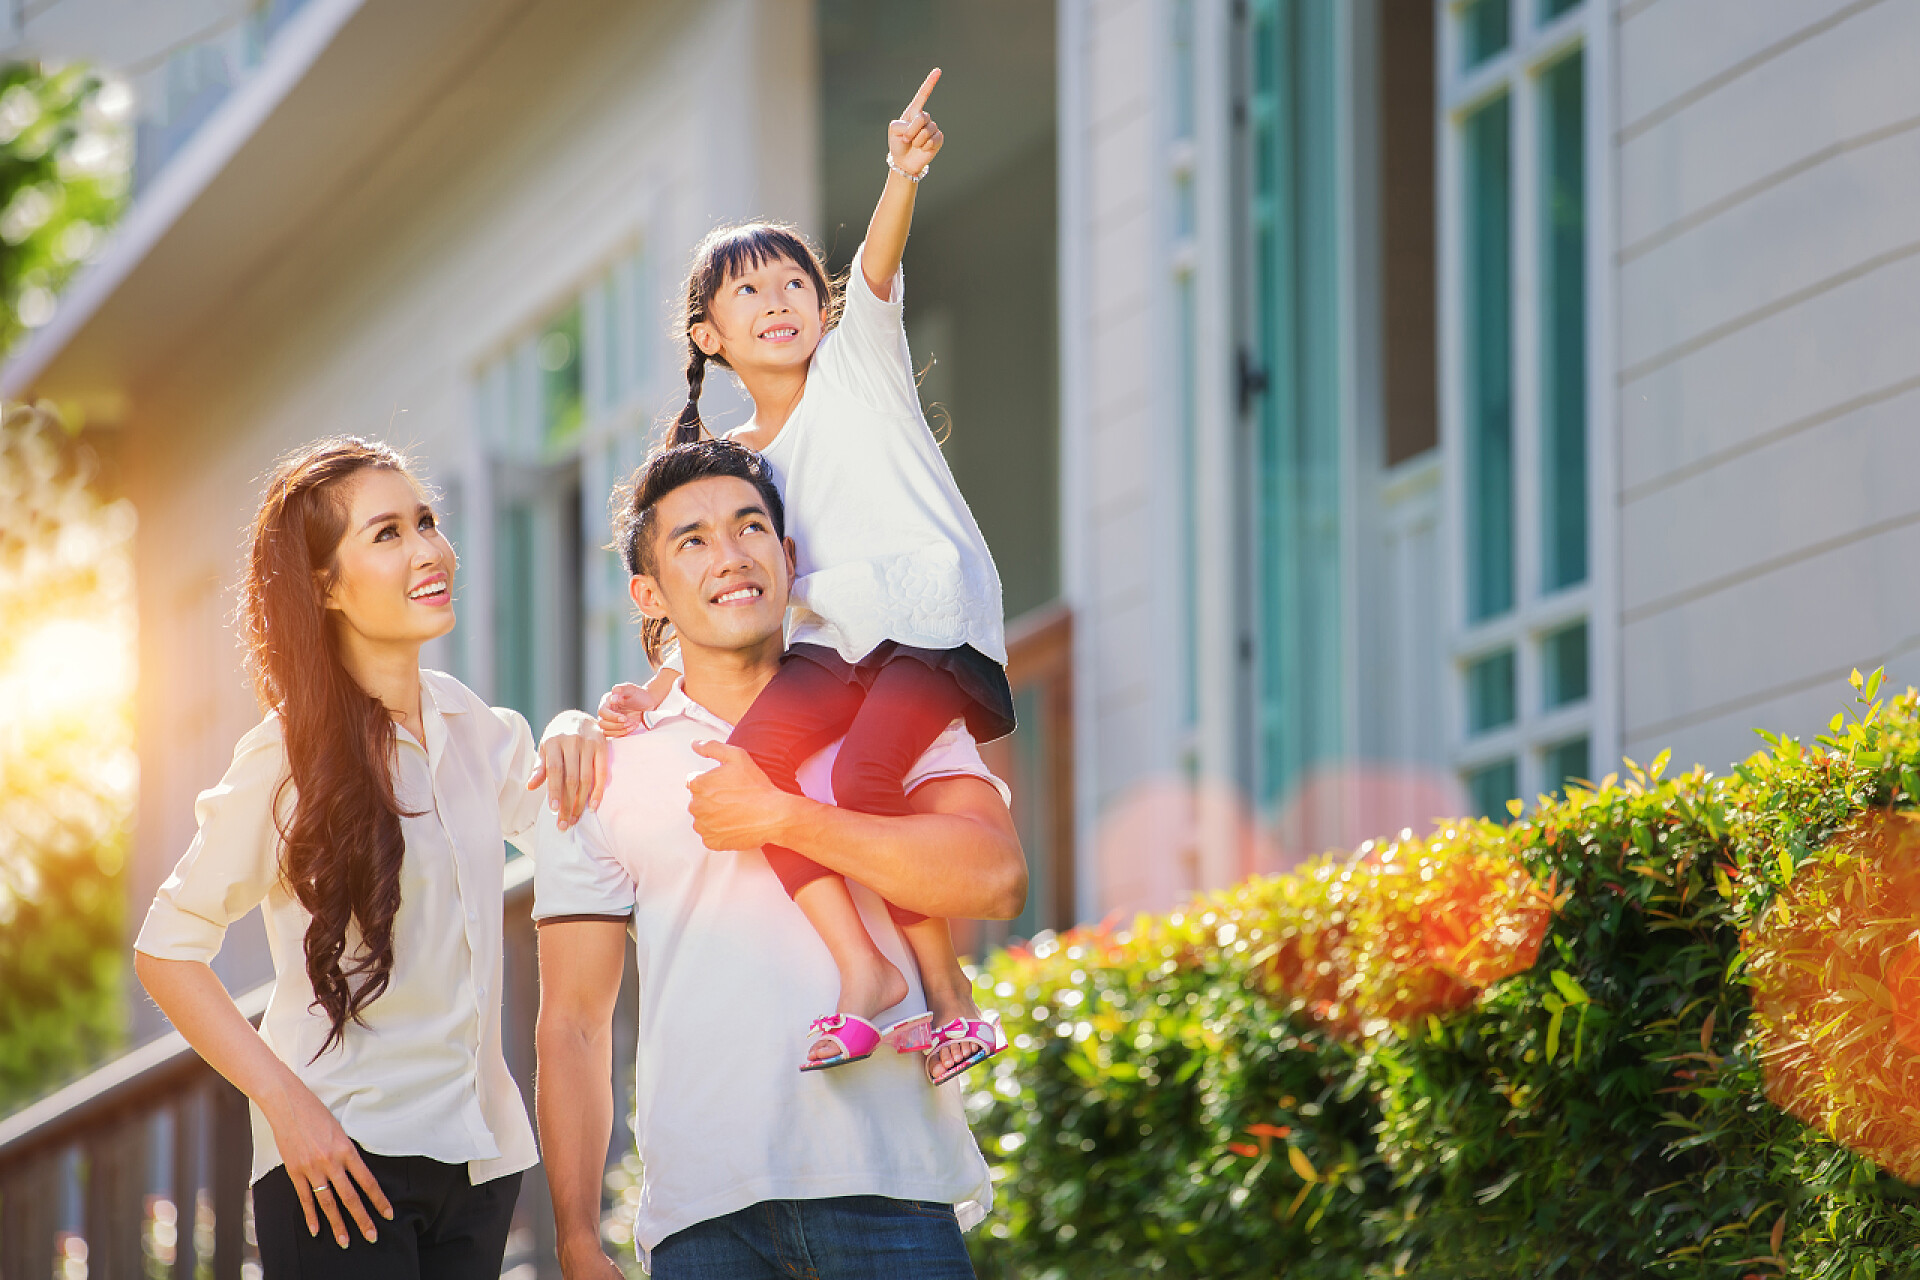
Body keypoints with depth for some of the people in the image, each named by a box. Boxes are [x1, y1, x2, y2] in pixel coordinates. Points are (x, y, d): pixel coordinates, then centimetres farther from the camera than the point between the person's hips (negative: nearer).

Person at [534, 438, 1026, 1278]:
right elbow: (573, 1026, 11)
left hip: (887, 1179, 0)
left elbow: (995, 878, -6)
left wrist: (781, 818, -7)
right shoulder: (601, 775, 12)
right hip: (703, 1209, 0)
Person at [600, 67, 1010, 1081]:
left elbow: (875, 276, -10)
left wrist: (903, 177, -29)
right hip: (835, 646, 4)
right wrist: (654, 687, 2)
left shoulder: (856, 368, 10)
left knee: (864, 773, -28)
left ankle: (947, 986, -13)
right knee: (753, 748, -24)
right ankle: (861, 968, -21)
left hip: (940, 626, -4)